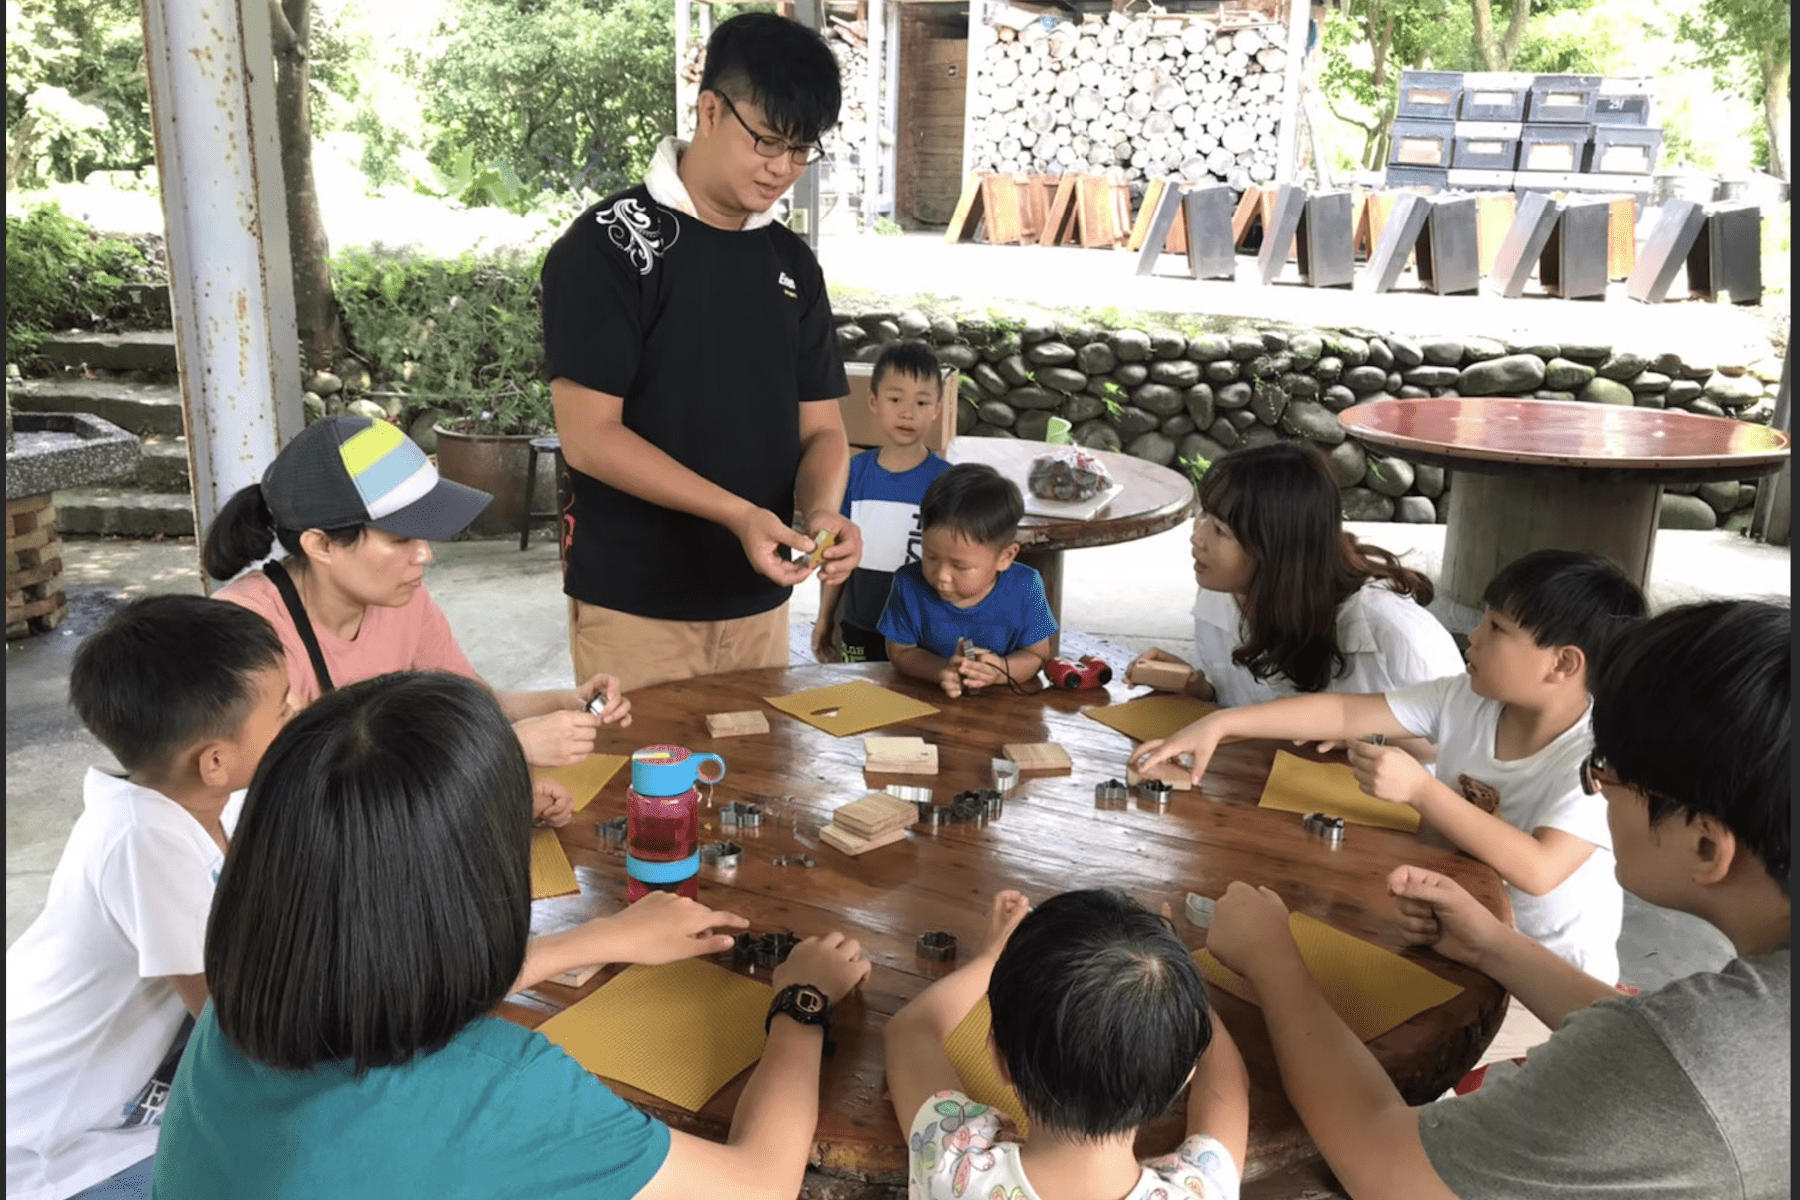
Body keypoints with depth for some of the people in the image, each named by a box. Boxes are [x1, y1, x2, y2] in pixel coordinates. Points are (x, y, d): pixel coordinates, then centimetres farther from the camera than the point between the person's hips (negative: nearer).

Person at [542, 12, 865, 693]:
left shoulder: (792, 264, 7)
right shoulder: (608, 245, -10)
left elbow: (820, 426, 7)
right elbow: (588, 436, -15)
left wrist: (822, 510, -15)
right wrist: (738, 514, -25)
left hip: (758, 602, 5)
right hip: (632, 606, -5)